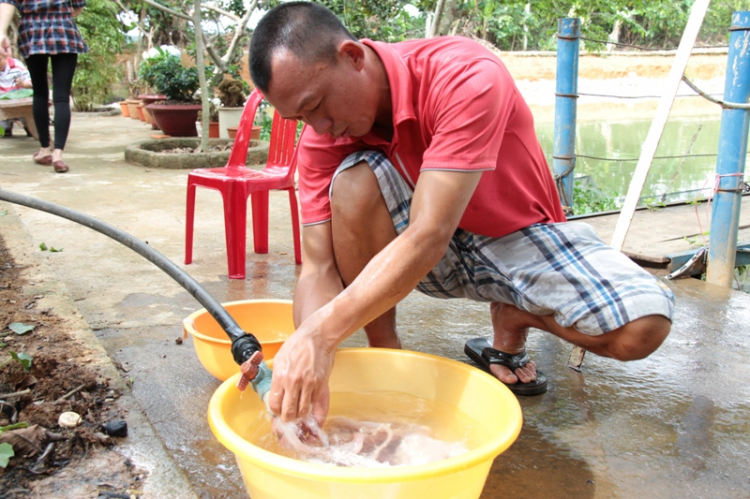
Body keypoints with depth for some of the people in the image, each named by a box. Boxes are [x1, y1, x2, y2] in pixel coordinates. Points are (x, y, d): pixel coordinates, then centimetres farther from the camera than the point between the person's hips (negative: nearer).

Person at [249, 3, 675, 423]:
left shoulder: (467, 76, -30)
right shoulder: (323, 137, -14)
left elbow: (427, 237, -38)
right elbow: (318, 267, -18)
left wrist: (323, 335, -45)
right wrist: (307, 368, -37)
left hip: (521, 235, -2)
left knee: (644, 325, -28)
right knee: (353, 181, -29)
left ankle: (513, 319, 3)